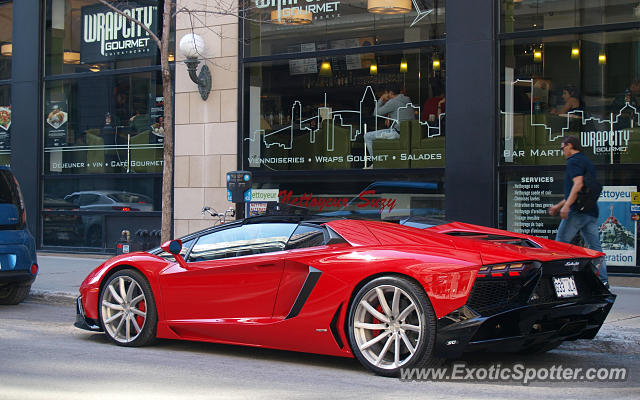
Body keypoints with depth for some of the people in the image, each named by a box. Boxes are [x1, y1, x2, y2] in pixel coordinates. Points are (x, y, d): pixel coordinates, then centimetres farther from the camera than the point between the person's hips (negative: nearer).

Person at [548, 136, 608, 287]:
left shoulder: (573, 161, -5)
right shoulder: (587, 162, 24)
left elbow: (578, 184, -21)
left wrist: (566, 206, -27)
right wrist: (558, 205, 34)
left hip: (577, 211, -9)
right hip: (591, 212, 9)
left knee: (560, 243, -1)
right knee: (595, 247, 5)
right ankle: (603, 280, 1)